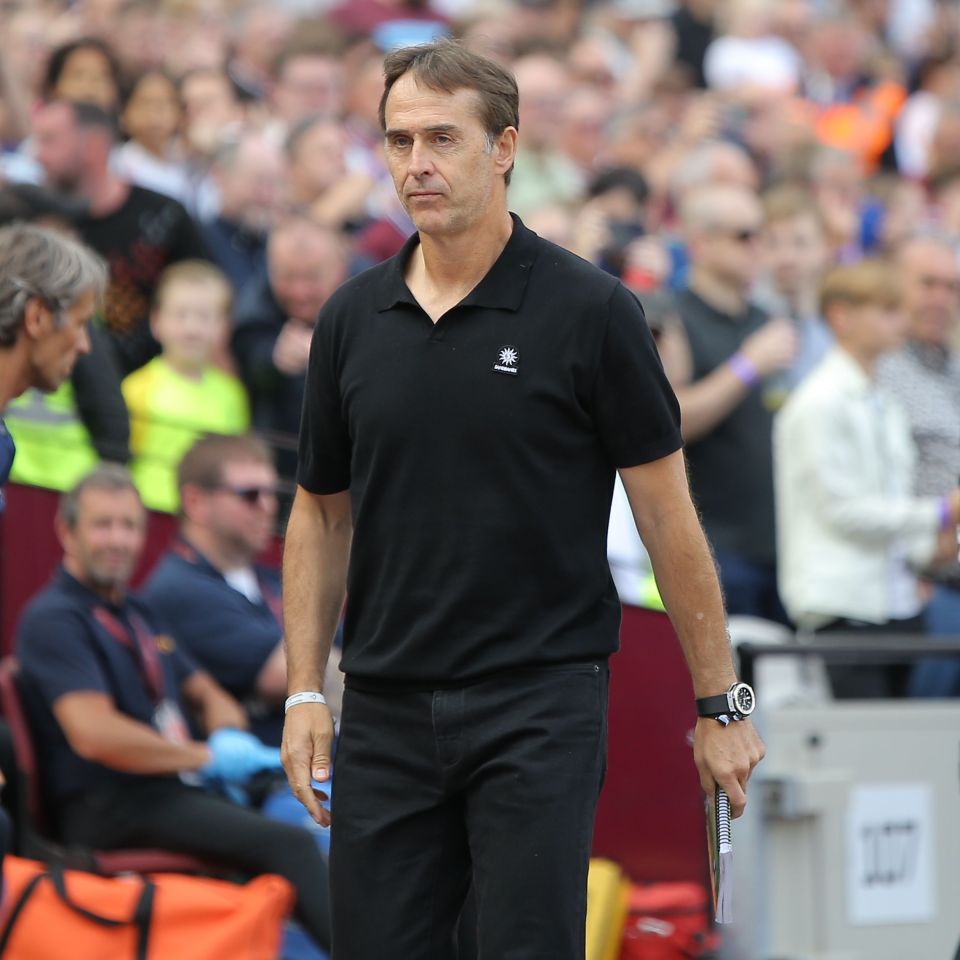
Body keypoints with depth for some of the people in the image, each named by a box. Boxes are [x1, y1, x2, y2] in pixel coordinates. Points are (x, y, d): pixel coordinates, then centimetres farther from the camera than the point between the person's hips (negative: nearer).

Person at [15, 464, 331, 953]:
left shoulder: (137, 613, 22)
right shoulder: (52, 619, -7)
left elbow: (207, 694, 28)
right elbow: (94, 734, -20)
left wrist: (228, 735, 3)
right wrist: (207, 757, -15)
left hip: (171, 786, 9)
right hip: (110, 807, -9)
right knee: (285, 843, -28)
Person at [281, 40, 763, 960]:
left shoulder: (588, 311, -7)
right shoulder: (351, 319, 6)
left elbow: (666, 514, -4)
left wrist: (720, 702, -3)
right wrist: (304, 690, 6)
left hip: (538, 706, -4)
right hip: (387, 712, 5)